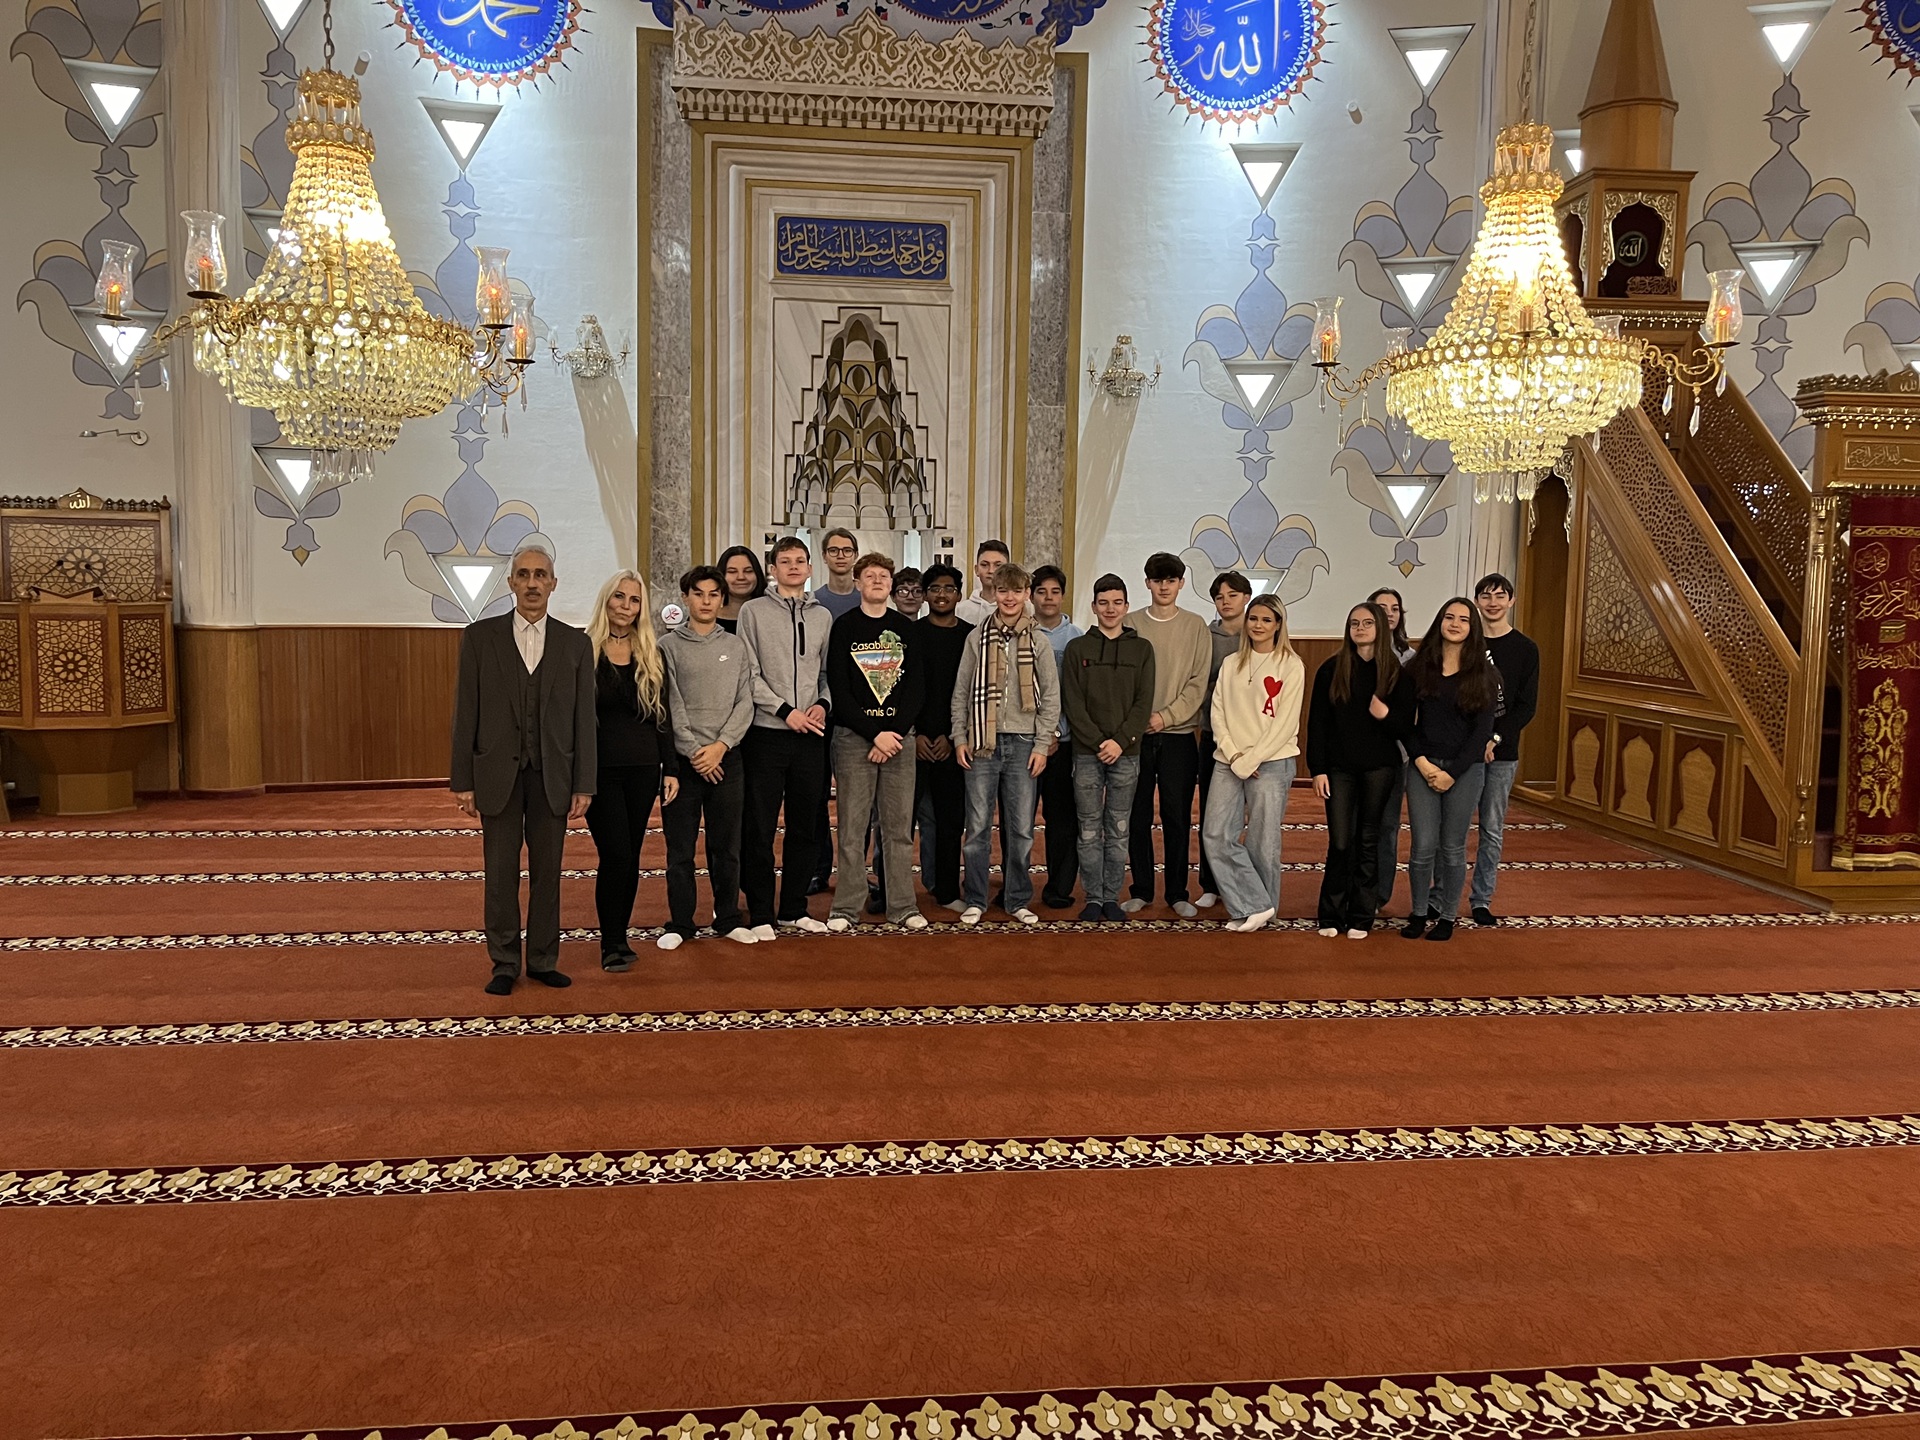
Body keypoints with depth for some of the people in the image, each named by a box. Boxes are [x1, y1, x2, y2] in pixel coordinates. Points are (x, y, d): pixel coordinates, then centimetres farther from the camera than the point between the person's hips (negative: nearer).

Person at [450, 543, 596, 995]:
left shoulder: (575, 644, 4)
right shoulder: (480, 636, 2)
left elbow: (584, 719, 3)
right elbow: (466, 713, 1)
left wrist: (583, 785, -1)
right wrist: (462, 781, -3)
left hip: (552, 776, 1)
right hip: (498, 774, -1)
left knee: (547, 872, 8)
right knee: (501, 873, 6)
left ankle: (543, 961, 20)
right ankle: (505, 964, 17)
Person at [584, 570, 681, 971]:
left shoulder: (651, 655, 9)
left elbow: (662, 714, 11)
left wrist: (669, 769, 6)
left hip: (643, 767, 4)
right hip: (601, 767, -4)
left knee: (630, 856, 7)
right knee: (616, 854, -8)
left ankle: (619, 936, 19)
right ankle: (611, 942, 6)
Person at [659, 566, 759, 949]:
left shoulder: (737, 647, 9)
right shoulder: (669, 647, 3)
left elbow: (745, 703, 2)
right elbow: (670, 706, -4)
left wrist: (721, 745, -10)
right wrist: (693, 751, -12)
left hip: (726, 759, 2)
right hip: (682, 759, -2)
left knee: (727, 846, 8)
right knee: (680, 849, 3)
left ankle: (729, 918, 19)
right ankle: (680, 924, 12)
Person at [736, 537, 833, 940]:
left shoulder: (822, 616, 13)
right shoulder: (754, 611, 2)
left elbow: (829, 671, 14)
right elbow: (750, 674, -4)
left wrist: (824, 704, -5)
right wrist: (785, 710, -12)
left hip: (811, 735, 4)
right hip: (767, 732, -4)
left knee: (805, 826, 9)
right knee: (760, 827, -1)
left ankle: (794, 909, 20)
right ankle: (760, 914, 9)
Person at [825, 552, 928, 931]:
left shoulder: (906, 629, 11)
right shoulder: (844, 627, 3)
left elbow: (917, 687, 6)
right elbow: (839, 689, -4)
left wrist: (897, 732, -7)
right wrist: (874, 734, -11)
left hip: (899, 736, 2)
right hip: (853, 737, -2)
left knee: (899, 828, 4)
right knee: (852, 828, -1)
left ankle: (902, 905, 11)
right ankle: (846, 907, 6)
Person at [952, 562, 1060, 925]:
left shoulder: (1038, 641, 5)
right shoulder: (977, 637, 5)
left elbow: (1051, 697, 4)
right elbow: (961, 691, 7)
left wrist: (1042, 745, -1)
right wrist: (960, 738, 1)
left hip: (1023, 742, 0)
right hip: (981, 742, 0)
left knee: (1021, 829, 4)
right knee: (978, 826, 2)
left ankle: (1018, 900, 16)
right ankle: (975, 900, 12)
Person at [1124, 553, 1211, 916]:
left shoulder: (1195, 627, 4)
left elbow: (1198, 683, -2)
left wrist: (1167, 715, -12)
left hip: (1179, 734, 0)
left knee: (1177, 817, 4)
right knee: (1138, 815, 5)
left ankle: (1177, 893, 14)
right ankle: (1141, 890, 17)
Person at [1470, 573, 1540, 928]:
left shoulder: (1525, 649, 4)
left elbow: (1527, 706, -1)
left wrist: (1494, 738, -13)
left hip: (1502, 753, 0)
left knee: (1492, 830, 6)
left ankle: (1481, 899, 15)